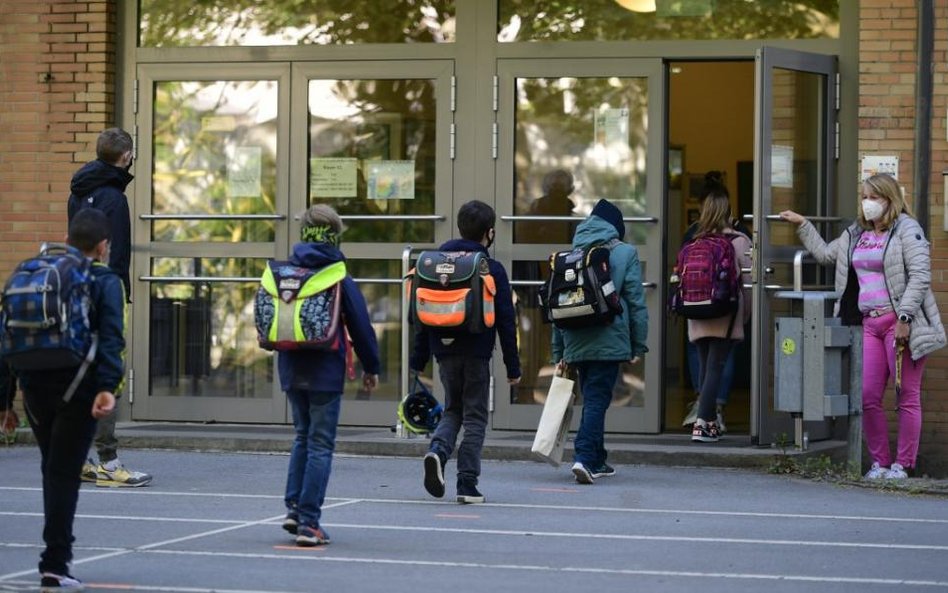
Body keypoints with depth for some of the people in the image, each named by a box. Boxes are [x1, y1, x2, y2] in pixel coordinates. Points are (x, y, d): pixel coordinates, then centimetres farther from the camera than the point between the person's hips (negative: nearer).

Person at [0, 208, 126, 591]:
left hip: (35, 388, 4)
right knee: (64, 473, -1)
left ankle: (58, 549, 25)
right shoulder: (105, 282, -1)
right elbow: (110, 338, -16)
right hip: (77, 389, -4)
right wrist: (108, 387, -25)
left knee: (53, 469, 19)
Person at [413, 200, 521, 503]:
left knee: (453, 410, 18)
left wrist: (418, 361, 12)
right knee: (474, 417, 5)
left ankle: (437, 450, -11)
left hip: (446, 352, 4)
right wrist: (513, 367, 0)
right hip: (477, 353, -4)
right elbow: (506, 321, -6)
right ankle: (467, 484, 1)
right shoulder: (492, 270, -6)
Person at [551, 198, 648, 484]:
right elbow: (636, 302, -4)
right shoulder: (625, 254, -1)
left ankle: (596, 461, 23)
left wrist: (559, 353, 17)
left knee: (591, 399, 17)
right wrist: (638, 345, 1)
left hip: (575, 343, 5)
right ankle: (584, 457, -21)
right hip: (608, 342, -5)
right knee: (597, 400, -6)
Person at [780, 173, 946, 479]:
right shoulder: (855, 234, 18)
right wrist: (802, 225, 30)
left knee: (907, 396, -1)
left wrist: (904, 318, -18)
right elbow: (824, 253, 34)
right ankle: (880, 462, 11)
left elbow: (920, 276, -11)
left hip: (900, 324, -7)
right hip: (869, 324, 7)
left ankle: (902, 464, 3)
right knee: (868, 397, 1)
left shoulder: (907, 229, -3)